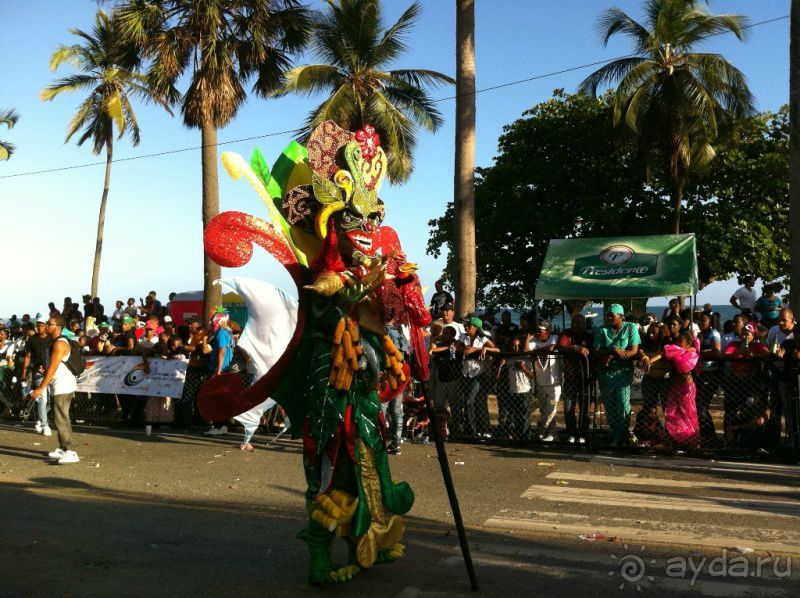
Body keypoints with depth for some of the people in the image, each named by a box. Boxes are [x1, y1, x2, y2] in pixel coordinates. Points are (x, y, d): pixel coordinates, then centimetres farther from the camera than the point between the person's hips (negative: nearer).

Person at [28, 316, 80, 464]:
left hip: (64, 386, -11)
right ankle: (62, 449, 22)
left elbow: (52, 368, -22)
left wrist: (41, 388, -23)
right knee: (61, 418, 15)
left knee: (61, 419, -12)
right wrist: (41, 386, 23)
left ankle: (69, 452, -13)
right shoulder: (54, 342, 16)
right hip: (58, 386, 11)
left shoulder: (60, 343, -17)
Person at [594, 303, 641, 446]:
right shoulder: (602, 330, 4)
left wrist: (611, 356, -16)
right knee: (609, 405, 6)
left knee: (623, 405, -8)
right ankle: (615, 435, 18)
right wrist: (614, 350, -19)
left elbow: (634, 350, -9)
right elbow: (597, 352, -3)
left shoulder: (631, 327, -2)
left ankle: (621, 437, 5)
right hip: (605, 371, 3)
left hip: (623, 370, -3)